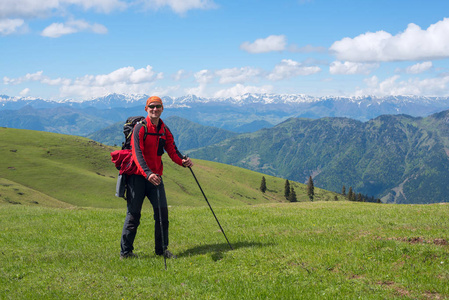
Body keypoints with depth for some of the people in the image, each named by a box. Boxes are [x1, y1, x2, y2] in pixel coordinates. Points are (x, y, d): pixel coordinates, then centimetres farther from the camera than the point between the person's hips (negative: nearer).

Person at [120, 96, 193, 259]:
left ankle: (162, 249, 13)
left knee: (162, 211, 1)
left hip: (155, 176, 5)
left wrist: (182, 160, -18)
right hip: (138, 176, -5)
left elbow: (172, 150, 5)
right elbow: (138, 154, -21)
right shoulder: (140, 128, -10)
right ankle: (125, 251, 10)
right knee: (133, 214, -1)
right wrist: (148, 173, -35)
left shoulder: (164, 130, 10)